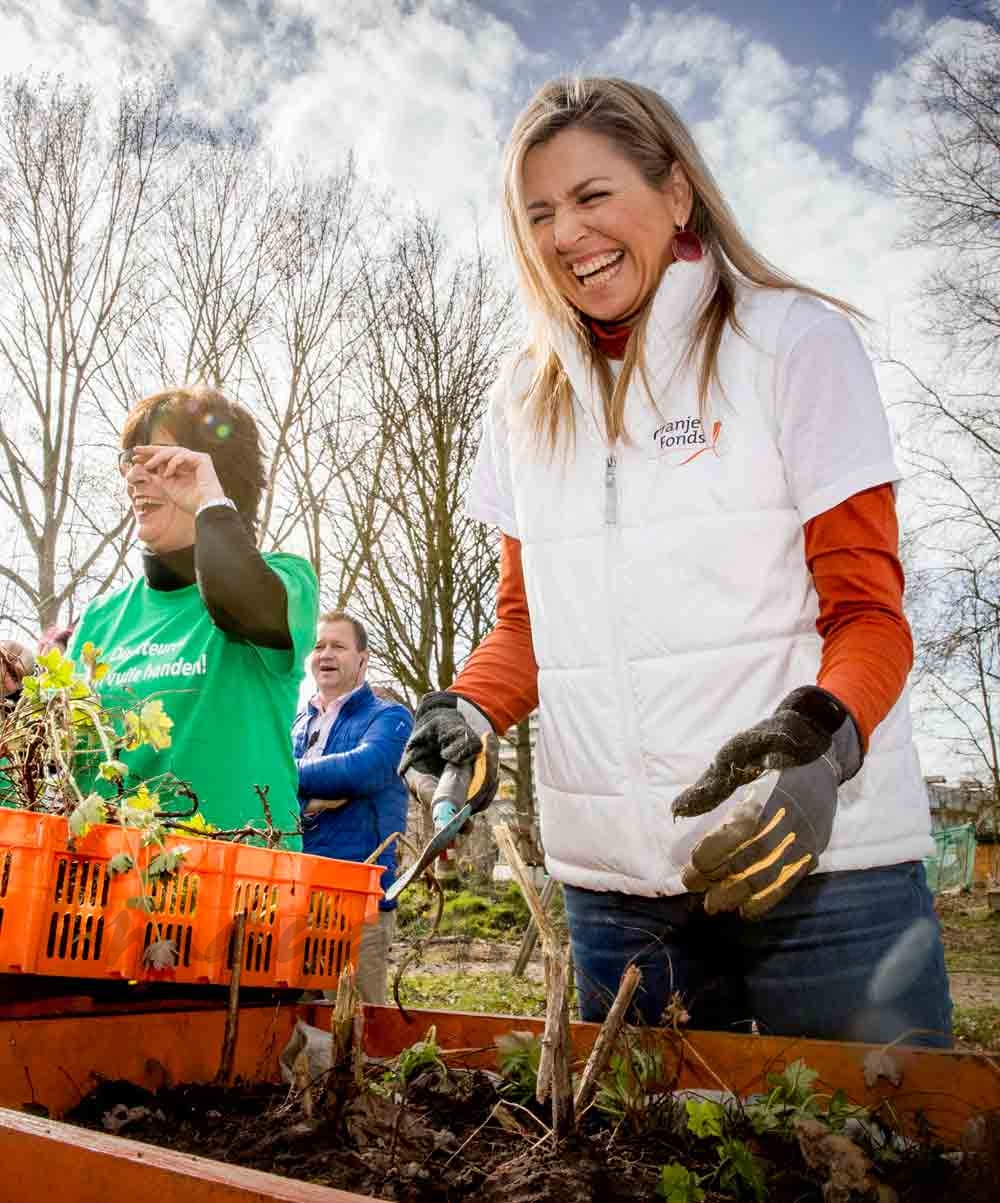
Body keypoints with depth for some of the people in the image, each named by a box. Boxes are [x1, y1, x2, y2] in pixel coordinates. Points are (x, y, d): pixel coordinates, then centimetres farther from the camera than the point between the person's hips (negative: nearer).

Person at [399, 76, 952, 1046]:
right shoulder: (526, 400, 12)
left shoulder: (796, 341, 0)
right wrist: (468, 708, -5)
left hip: (820, 857, -3)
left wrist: (820, 735, -23)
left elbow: (868, 609, -3)